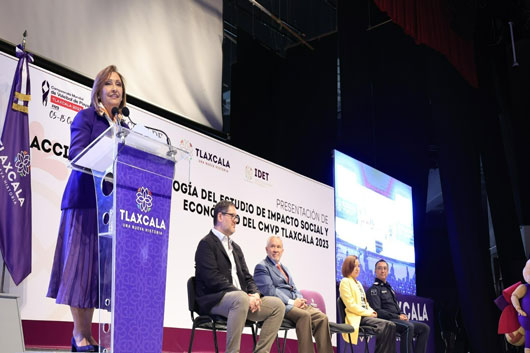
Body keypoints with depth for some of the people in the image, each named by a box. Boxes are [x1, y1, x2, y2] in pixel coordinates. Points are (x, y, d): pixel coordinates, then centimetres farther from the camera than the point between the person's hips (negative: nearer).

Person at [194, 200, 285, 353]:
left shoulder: (235, 247, 24)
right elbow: (213, 279, -16)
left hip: (240, 298, 8)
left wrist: (255, 294, -5)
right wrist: (245, 295, -21)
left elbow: (246, 277, 18)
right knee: (241, 298, -38)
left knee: (278, 305, -6)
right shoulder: (206, 243, -3)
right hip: (214, 300, -8)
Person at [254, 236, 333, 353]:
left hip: (295, 304, 8)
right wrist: (291, 302, -15)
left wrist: (300, 299, 1)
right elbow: (269, 290, -11)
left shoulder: (284, 268, 29)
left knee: (322, 317, -17)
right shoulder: (261, 267, 2)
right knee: (305, 315, -34)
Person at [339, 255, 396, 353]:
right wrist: (368, 313, -11)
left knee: (391, 326, -17)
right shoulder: (345, 282, -1)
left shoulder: (358, 283, 26)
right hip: (356, 318, -8)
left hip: (365, 315, 8)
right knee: (386, 325, -28)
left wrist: (372, 311, 2)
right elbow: (351, 305, -11)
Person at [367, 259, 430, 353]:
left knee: (425, 328, -4)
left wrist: (402, 315, 3)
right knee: (408, 327, -34)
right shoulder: (374, 289, -2)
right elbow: (377, 311, -13)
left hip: (397, 320, 9)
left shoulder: (389, 288, 26)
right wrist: (397, 317, -15)